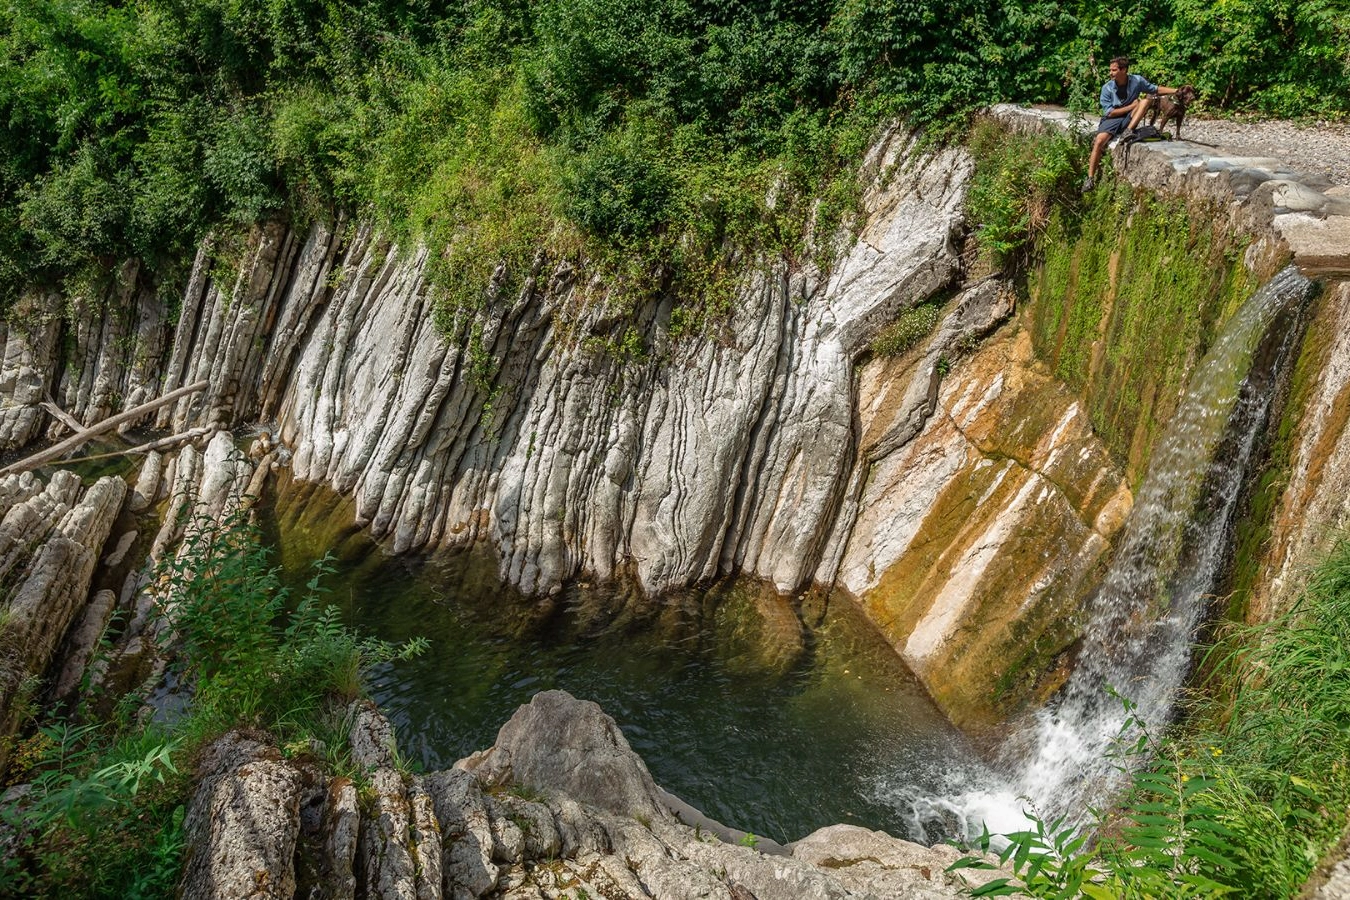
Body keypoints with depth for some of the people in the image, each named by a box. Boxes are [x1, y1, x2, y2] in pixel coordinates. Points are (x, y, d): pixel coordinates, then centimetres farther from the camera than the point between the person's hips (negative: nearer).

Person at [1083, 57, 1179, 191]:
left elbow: (1155, 89, 8)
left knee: (1148, 98, -17)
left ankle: (1128, 131, -26)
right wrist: (1131, 106, -13)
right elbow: (1109, 113, -11)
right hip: (1112, 120, -2)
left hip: (1128, 119, 2)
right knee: (1099, 141, -28)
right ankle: (1090, 178, -25)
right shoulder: (1107, 88, -9)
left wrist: (1176, 91, -1)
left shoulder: (1137, 81, -5)